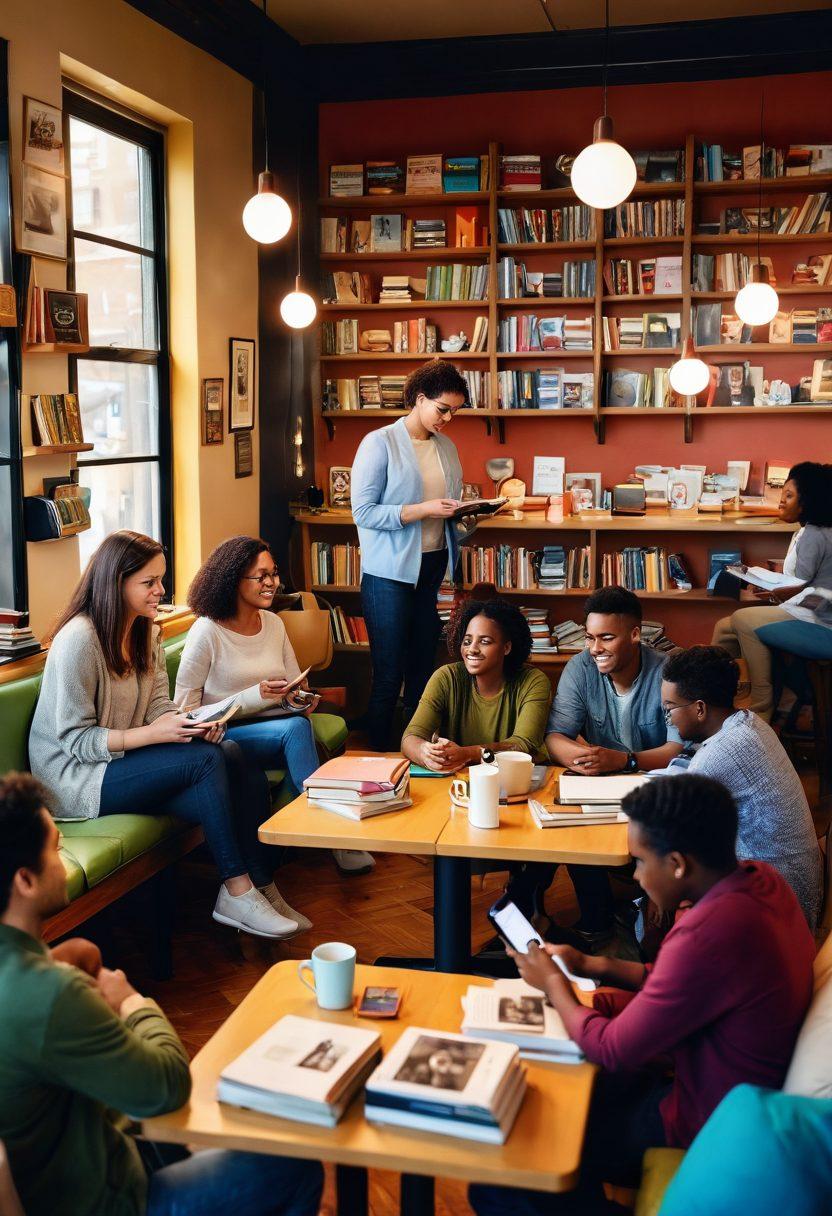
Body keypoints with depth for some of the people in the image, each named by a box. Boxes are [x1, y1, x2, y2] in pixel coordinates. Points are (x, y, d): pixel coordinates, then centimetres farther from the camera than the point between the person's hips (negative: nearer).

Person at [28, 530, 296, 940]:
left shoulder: (147, 633, 8)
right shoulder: (79, 639, -19)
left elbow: (158, 706, 6)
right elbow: (75, 740, -19)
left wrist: (195, 723, -16)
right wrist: (153, 733, -27)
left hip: (125, 763, 8)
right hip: (76, 779, -8)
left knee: (249, 781, -16)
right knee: (207, 758, -27)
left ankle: (258, 889, -9)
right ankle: (236, 890, -19)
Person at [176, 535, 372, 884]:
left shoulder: (273, 623, 12)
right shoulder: (207, 632, -8)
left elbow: (297, 684, 20)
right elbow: (184, 709, -10)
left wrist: (301, 699, -7)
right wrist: (256, 695, -17)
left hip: (273, 728, 5)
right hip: (223, 736, -5)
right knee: (296, 728, -33)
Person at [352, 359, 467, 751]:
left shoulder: (446, 447, 12)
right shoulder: (379, 443, -8)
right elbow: (363, 512, -14)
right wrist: (423, 509, -20)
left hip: (435, 570, 6)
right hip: (391, 573, -6)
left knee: (423, 672, 10)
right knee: (389, 676, -2)